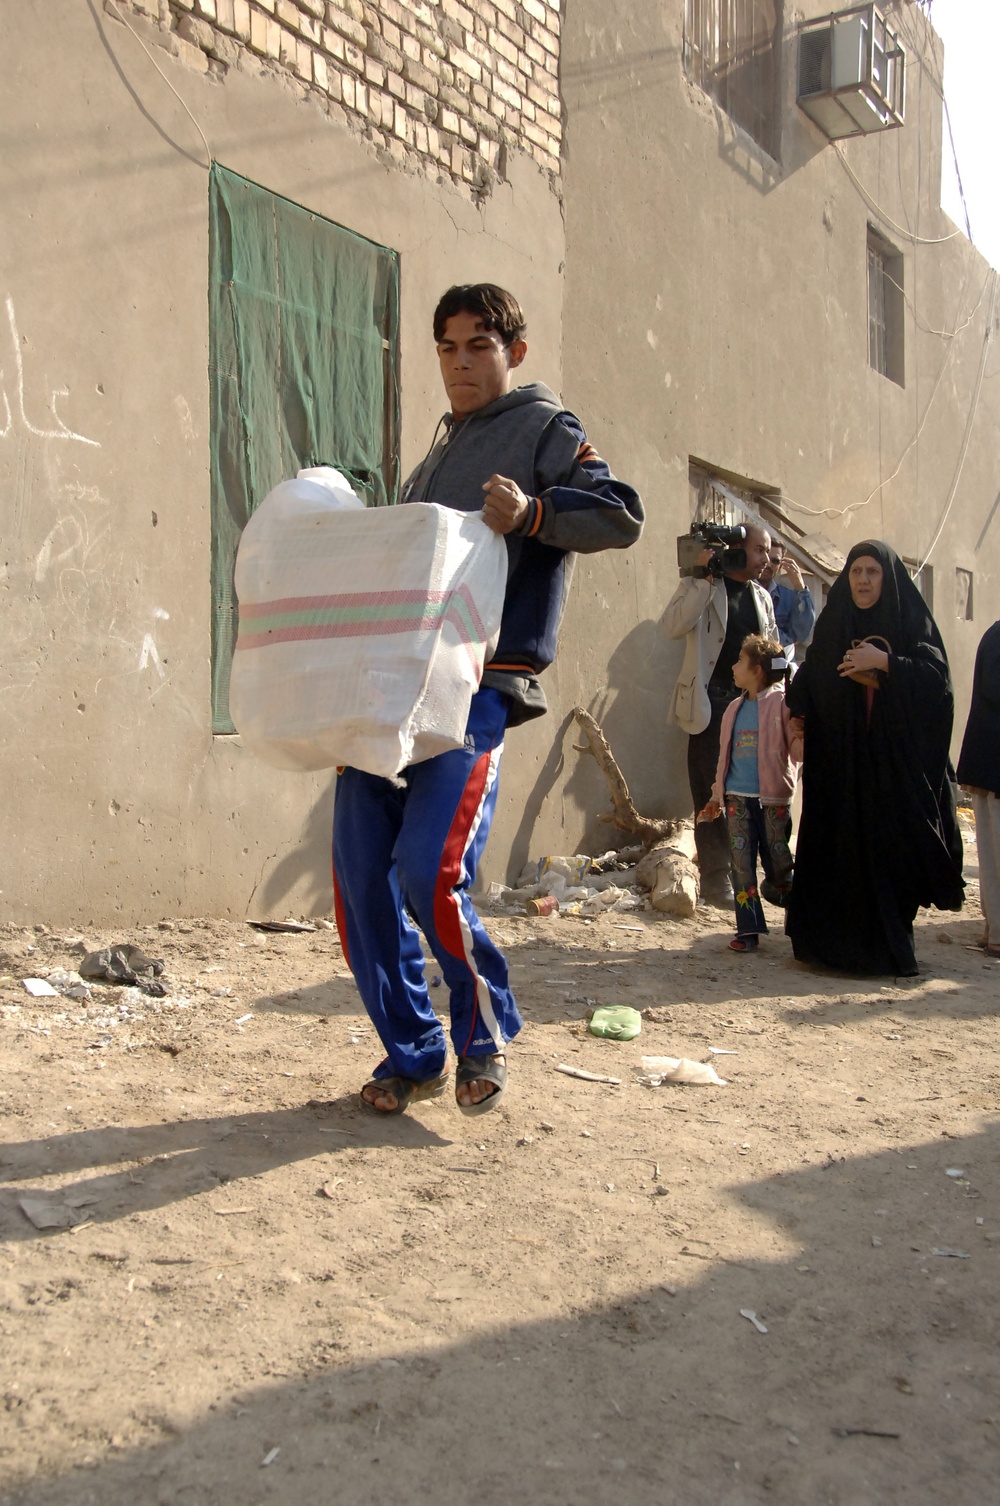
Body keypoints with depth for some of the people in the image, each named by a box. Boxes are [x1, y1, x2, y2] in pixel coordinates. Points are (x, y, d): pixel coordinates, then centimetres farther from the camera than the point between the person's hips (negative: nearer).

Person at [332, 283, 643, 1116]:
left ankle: (485, 1031, 9)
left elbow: (623, 515, -8)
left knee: (428, 870, -18)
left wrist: (532, 512, -22)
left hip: (477, 687, -7)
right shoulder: (438, 453, 29)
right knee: (360, 873, 0)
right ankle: (411, 1053, 16)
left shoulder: (546, 429, 7)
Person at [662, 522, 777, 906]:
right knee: (713, 793, -4)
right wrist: (705, 576, -19)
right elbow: (673, 625, -19)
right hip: (711, 704, -6)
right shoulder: (701, 586, -1)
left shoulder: (762, 596, 17)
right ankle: (715, 879, 2)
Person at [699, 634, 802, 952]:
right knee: (742, 866, 1)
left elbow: (797, 750, -6)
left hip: (773, 799, -4)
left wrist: (802, 735, -28)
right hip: (738, 799, 5)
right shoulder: (735, 708, 12)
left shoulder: (782, 704, -5)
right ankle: (748, 930, 7)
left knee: (779, 871, 1)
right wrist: (717, 796, 17)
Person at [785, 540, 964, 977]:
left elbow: (936, 676, -9)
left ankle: (889, 947, 6)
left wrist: (884, 662, -18)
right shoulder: (832, 624, 12)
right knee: (843, 850, 0)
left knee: (892, 850, -4)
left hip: (897, 761, -2)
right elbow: (808, 682, 9)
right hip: (841, 762, 2)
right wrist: (798, 715, -9)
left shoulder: (911, 621, 3)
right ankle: (840, 941, 8)